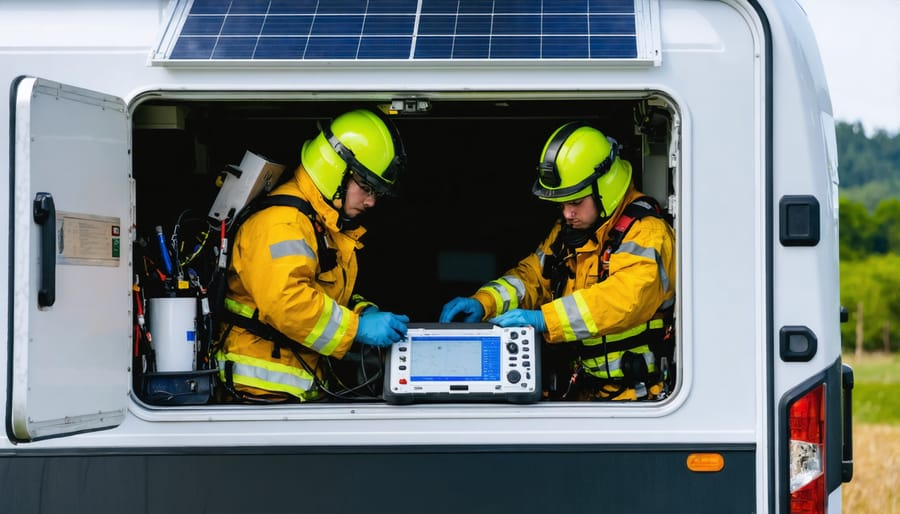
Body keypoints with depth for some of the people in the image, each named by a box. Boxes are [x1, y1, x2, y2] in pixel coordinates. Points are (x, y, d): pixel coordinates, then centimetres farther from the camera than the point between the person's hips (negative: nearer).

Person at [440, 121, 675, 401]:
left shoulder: (645, 233, -11)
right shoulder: (567, 231, 17)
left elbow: (626, 299, -26)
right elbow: (533, 275, 21)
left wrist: (543, 318, -33)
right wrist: (482, 303, 0)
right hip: (575, 391, 7)